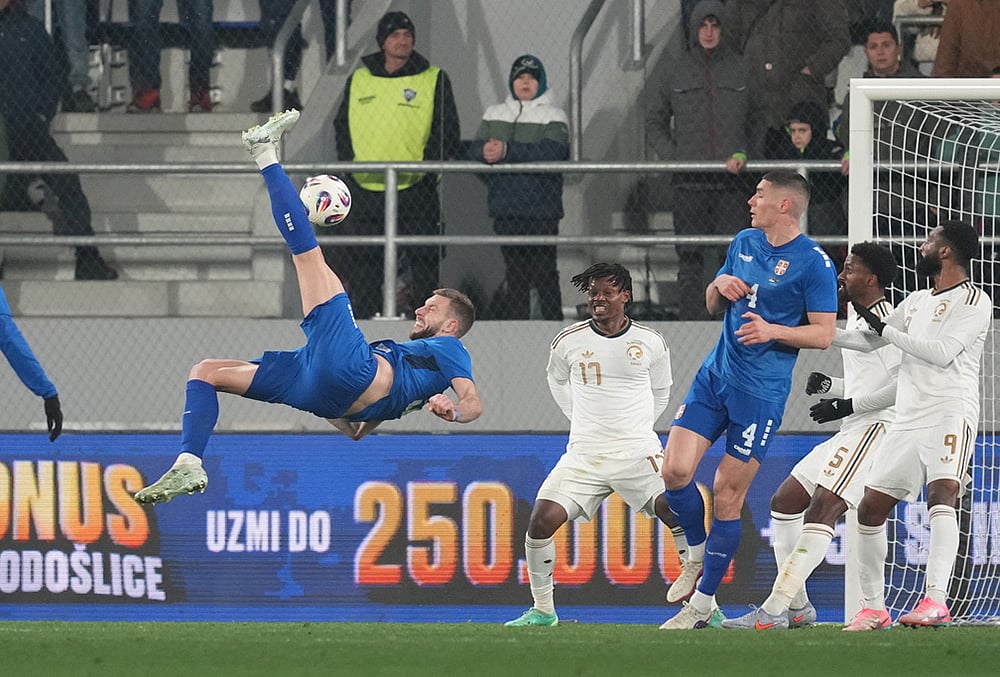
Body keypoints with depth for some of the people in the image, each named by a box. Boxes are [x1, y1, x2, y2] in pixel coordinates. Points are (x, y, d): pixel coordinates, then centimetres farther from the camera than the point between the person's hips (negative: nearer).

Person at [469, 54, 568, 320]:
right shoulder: (494, 115, 17)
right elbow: (475, 148, 5)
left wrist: (507, 151, -23)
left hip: (542, 211, -4)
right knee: (515, 276, 7)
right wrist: (485, 151, -21)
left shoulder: (553, 117, 3)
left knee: (545, 275, -7)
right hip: (506, 213, 4)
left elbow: (552, 151, -15)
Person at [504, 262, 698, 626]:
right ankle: (542, 610, 3)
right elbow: (557, 381, 24)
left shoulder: (651, 343, 2)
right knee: (542, 519, -14)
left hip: (638, 452, -1)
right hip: (583, 455, 1)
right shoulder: (569, 342, 2)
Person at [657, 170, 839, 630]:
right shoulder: (744, 243, 12)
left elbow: (824, 334, -10)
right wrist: (719, 286, -2)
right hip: (715, 373, 6)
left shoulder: (813, 263, -10)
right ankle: (696, 554, 21)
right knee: (675, 470, -5)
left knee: (728, 493, -3)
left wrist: (774, 331, -24)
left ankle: (702, 602, 7)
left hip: (761, 392, -6)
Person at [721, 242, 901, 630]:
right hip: (850, 432, 12)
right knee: (784, 502, 12)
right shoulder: (855, 319, 21)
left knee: (822, 510, -22)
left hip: (876, 427, -12)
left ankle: (773, 612, -29)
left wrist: (847, 405, -17)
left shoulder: (887, 320, -11)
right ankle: (797, 606, 14)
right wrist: (829, 387, 12)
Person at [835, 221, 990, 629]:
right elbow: (868, 341, 32)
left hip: (950, 415, -8)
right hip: (908, 419, 8)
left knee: (941, 495, -28)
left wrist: (886, 328, -8)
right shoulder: (917, 301, 23)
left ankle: (935, 600, -41)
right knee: (870, 508, 4)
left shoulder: (973, 301, -2)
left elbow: (942, 352, -14)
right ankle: (873, 607, 14)